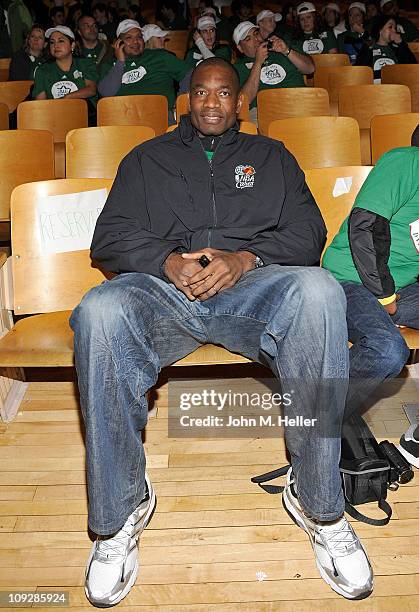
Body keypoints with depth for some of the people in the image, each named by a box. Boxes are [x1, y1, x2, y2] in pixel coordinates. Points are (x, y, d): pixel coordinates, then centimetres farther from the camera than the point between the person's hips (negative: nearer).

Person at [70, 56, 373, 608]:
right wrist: (168, 261, -8)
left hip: (251, 283, 0)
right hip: (160, 286, 1)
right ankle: (121, 511, -17)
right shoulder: (147, 158, 26)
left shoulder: (271, 156, 26)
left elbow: (307, 232, 12)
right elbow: (110, 237, 13)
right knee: (99, 312, -34)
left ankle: (319, 504, -22)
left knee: (317, 291, -34)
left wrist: (245, 258, -9)